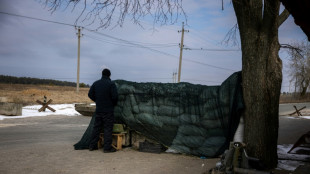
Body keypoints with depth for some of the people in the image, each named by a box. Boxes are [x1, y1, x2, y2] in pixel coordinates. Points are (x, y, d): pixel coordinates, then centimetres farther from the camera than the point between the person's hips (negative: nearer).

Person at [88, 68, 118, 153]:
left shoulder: (96, 83, 6)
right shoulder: (111, 84, -12)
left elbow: (90, 94, 8)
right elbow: (114, 96, -17)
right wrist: (114, 104, 2)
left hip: (98, 109, 6)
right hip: (108, 110, -5)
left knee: (96, 127, 14)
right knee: (108, 128, -1)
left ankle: (92, 145, 20)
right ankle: (107, 147, 0)